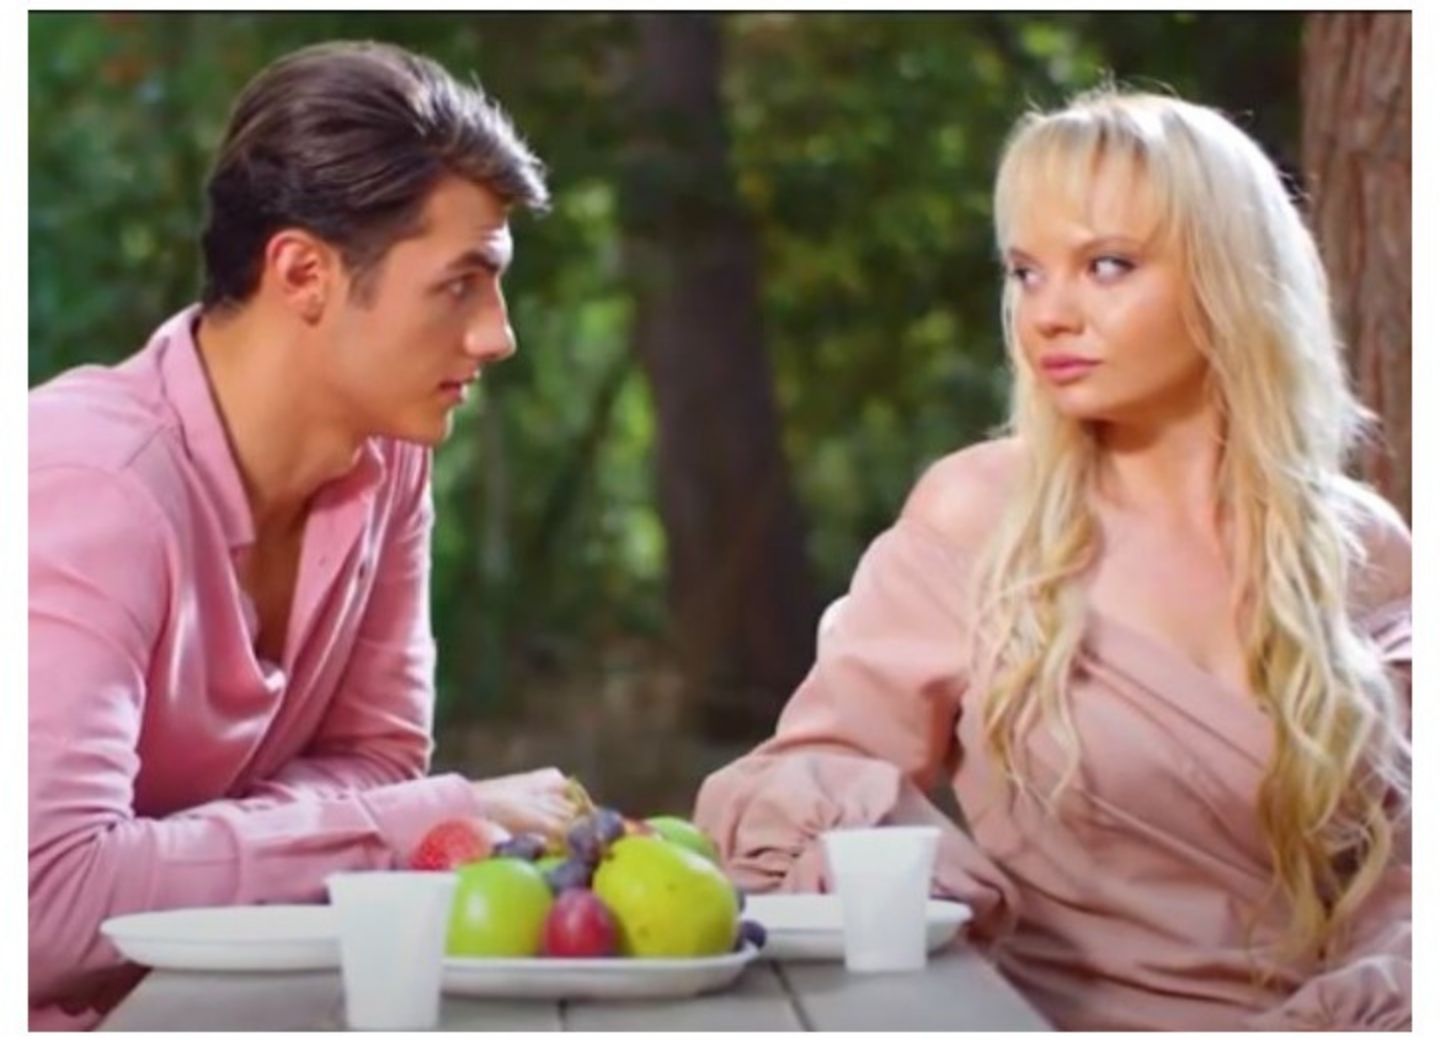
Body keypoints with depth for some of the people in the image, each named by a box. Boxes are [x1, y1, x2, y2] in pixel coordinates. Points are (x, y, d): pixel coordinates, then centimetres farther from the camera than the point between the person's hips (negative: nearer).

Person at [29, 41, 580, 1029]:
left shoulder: (387, 454, -5)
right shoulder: (94, 484, -26)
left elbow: (376, 756, 4)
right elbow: (45, 896, -34)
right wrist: (427, 822, -27)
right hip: (56, 1013, -7)